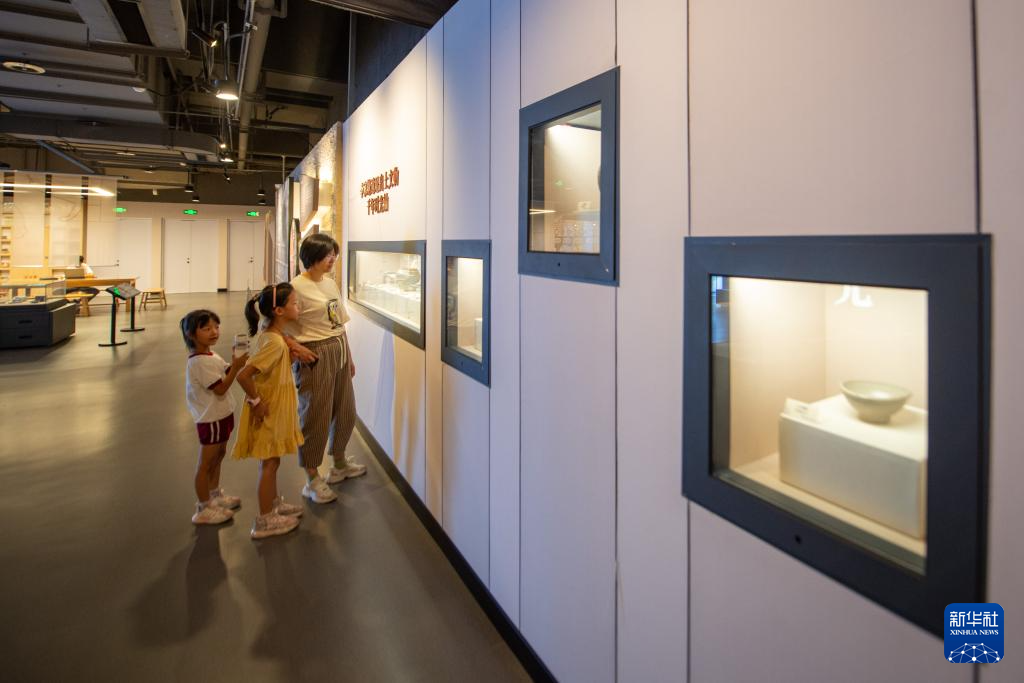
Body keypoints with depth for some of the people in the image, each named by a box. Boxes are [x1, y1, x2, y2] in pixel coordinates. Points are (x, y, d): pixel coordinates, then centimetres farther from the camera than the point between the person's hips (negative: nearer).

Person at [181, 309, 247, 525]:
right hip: (211, 418, -10)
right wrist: (236, 366, -28)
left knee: (219, 455, 23)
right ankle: (203, 509, 15)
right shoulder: (200, 362, -24)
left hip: (221, 414, 10)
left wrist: (236, 363, -9)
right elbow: (220, 388, -24)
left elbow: (225, 373, 8)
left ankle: (215, 495, 40)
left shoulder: (210, 355, 7)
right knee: (206, 463, 2)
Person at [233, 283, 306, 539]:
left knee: (272, 461, 22)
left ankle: (274, 504, 40)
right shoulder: (275, 342, -28)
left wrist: (293, 352, 3)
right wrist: (256, 402, -21)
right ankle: (264, 522, 19)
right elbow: (243, 375, -32)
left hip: (276, 408, 9)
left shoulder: (272, 333, 1)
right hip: (269, 411, -9)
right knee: (269, 463, 4)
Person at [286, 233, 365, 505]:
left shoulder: (331, 283, 9)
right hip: (315, 357, -7)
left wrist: (349, 357, 16)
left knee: (345, 411, 17)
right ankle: (312, 479, 17)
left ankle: (340, 464, 39)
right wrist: (295, 347, -26)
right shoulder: (297, 286, -13)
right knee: (315, 416, 2)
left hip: (339, 353, 8)